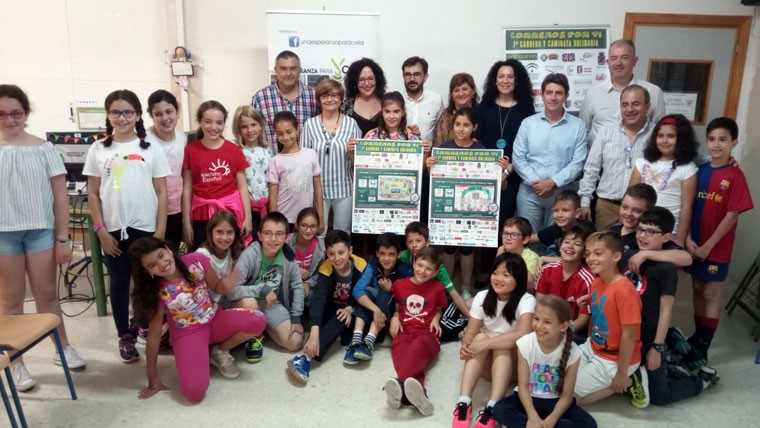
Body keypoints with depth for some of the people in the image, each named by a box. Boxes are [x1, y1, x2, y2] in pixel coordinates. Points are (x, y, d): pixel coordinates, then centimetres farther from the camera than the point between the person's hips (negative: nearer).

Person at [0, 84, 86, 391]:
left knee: (46, 294, 11)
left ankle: (63, 348, 27)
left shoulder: (44, 149, 1)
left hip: (41, 230, 0)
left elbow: (60, 196, 1)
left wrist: (63, 238, -2)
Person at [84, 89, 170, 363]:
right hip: (113, 229, 1)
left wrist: (160, 230, -6)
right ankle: (125, 337, 21)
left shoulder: (151, 149, 0)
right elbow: (93, 194, 4)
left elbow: (161, 193, 0)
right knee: (119, 283, 9)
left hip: (146, 227, -1)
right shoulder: (98, 149, 4)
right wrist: (101, 230, -3)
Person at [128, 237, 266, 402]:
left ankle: (221, 352, 2)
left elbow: (217, 288, 1)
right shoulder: (157, 292, -20)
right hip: (187, 334, -3)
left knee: (257, 321, -27)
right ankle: (203, 355, 9)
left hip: (215, 320, 3)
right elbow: (154, 335, -14)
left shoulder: (196, 261, -16)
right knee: (194, 392, -26)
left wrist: (227, 285, -26)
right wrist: (153, 380, -9)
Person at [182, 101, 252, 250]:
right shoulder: (190, 151, -2)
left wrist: (247, 217, -1)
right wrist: (186, 222, 0)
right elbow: (187, 188, 0)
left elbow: (242, 186, 2)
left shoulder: (234, 150, -1)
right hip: (202, 215, 0)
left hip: (231, 212, 0)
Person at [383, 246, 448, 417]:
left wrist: (436, 319, 3)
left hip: (426, 333, -1)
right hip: (404, 332, 1)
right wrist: (394, 318, 4)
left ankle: (400, 383, -68)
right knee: (403, 354, -36)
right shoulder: (399, 284, 13)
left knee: (417, 349, -40)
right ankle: (418, 394, -64)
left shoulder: (437, 288, 11)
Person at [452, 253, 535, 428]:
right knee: (480, 337, -29)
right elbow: (470, 333, -9)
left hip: (513, 358, -2)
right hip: (484, 360, 2)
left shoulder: (526, 300, -18)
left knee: (502, 346, -32)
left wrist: (486, 343, -37)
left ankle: (492, 408, -42)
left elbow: (523, 335, -34)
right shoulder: (482, 297, -6)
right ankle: (463, 403, -37)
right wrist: (465, 346, -32)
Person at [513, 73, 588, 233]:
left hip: (561, 193, 0)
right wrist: (534, 181, -12)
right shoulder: (528, 123, 3)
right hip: (529, 192, 1)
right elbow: (518, 158, 0)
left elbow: (577, 162, -4)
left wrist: (553, 182, -14)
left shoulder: (577, 126, 1)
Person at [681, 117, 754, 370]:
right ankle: (697, 337, 29)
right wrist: (688, 239, -6)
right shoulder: (699, 171, 3)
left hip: (716, 247, -4)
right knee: (697, 290, 14)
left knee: (711, 294, 5)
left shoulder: (735, 176, -11)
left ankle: (702, 350, 12)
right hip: (694, 244, 5)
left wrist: (708, 246, -14)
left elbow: (732, 216, -13)